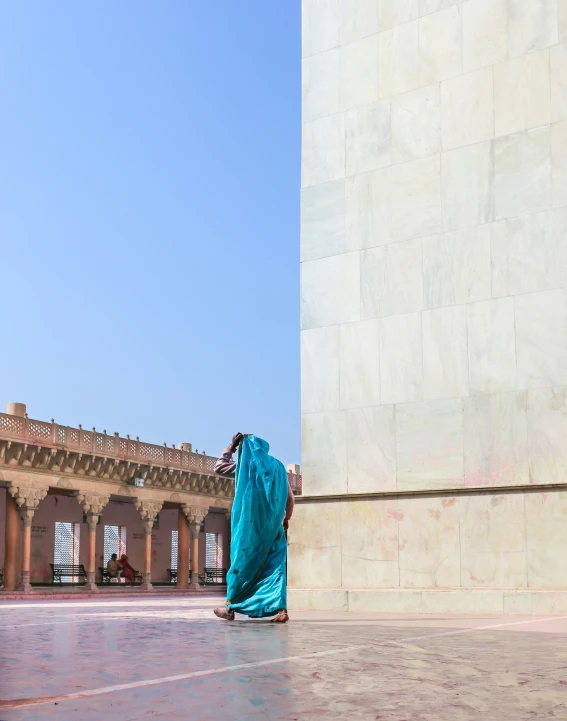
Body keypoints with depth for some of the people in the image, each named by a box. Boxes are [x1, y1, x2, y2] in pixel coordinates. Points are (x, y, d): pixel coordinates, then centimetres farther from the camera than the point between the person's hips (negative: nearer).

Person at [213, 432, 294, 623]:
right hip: (273, 525, 3)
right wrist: (286, 519, 30)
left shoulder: (246, 462, 3)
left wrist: (231, 447, 20)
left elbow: (219, 468, 15)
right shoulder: (278, 466, 14)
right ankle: (281, 608, -12)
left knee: (242, 561, 4)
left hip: (250, 523, -3)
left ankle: (231, 606, 9)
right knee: (275, 565, 0)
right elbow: (290, 499, 16)